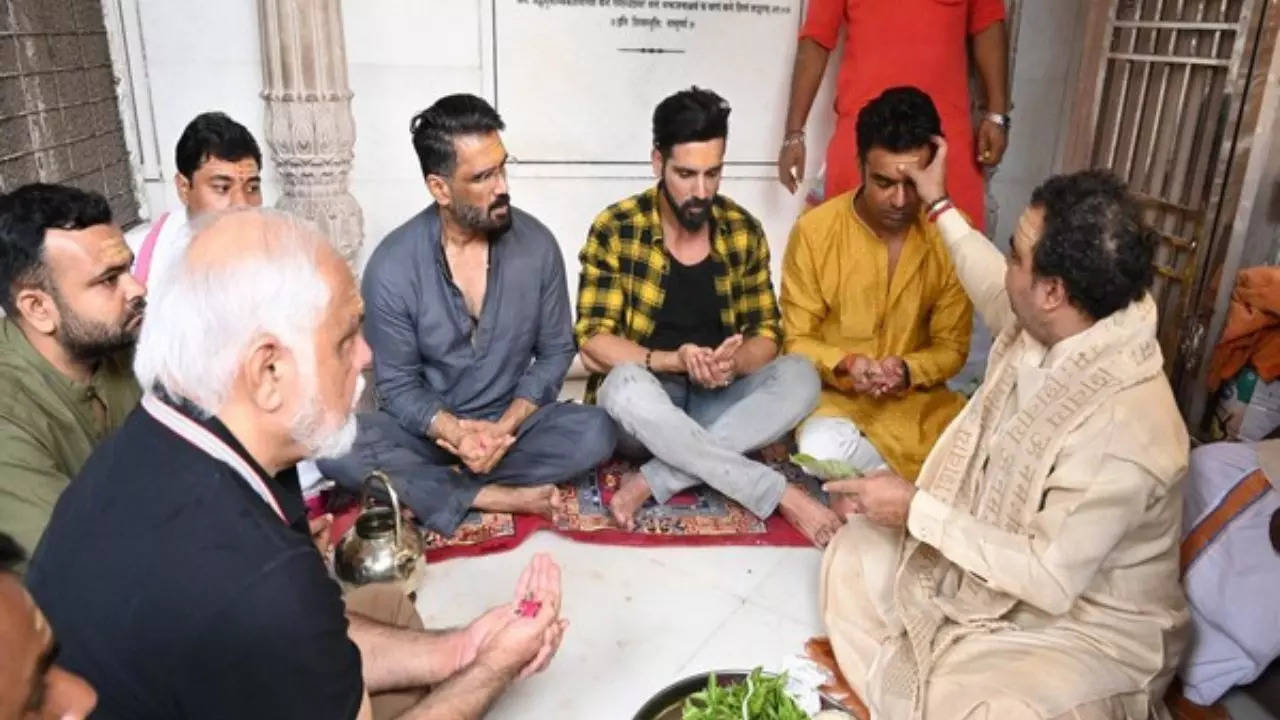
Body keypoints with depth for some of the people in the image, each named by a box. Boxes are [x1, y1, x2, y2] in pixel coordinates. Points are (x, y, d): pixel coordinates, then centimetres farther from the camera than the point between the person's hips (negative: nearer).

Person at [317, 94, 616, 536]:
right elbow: (397, 386, -7)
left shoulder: (537, 244, -9)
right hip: (429, 429, -1)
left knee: (595, 433, -27)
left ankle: (421, 484, -18)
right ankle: (494, 497, -23)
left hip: (514, 422, 2)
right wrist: (457, 433, -26)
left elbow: (555, 352, -2)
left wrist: (505, 426, -17)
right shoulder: (392, 266, -14)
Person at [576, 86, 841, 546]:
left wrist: (733, 363, -22)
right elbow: (592, 344, -13)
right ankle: (779, 494, -29)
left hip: (717, 402, 3)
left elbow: (766, 334, 2)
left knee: (800, 376, -24)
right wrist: (673, 360, -29)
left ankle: (654, 481, -27)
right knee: (625, 383, -37)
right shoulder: (614, 230, -9)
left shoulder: (743, 231, 1)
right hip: (642, 405, -3)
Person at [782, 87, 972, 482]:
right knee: (819, 453, -34)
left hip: (918, 398, 1)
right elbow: (796, 340, -4)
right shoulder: (814, 230, -11)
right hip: (834, 394, -1)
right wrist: (845, 365, -24)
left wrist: (907, 370, -21)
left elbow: (952, 346, 0)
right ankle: (918, 478, -7)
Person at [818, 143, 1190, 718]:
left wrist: (916, 509, -28)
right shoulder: (1044, 328, -12)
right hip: (997, 553, 8)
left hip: (1086, 623, -8)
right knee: (855, 553, 6)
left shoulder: (1122, 432, -36)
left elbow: (1048, 579, -31)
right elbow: (997, 292, 14)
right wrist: (940, 205, 22)